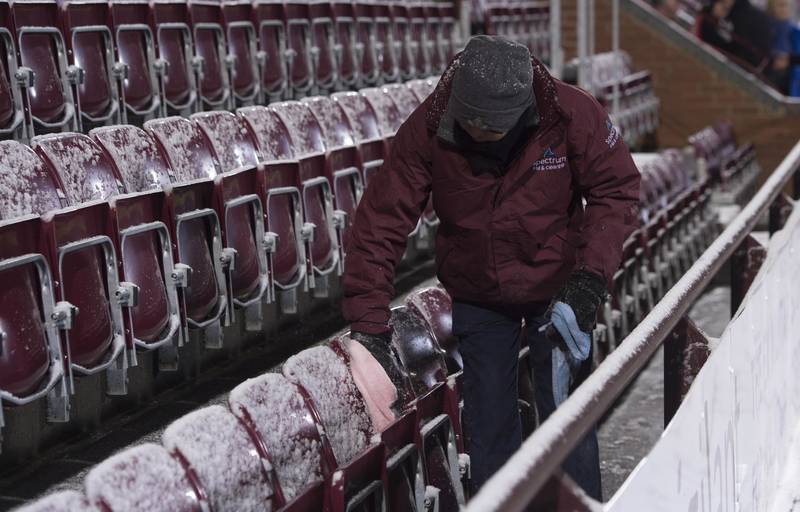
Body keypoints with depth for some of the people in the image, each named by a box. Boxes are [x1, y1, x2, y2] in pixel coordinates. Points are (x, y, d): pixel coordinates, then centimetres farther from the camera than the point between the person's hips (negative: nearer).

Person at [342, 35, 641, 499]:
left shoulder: (572, 114, -23)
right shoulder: (427, 129, -21)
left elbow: (617, 190, -14)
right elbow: (382, 221, -21)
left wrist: (591, 275, -27)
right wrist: (369, 324, -25)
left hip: (558, 290, -1)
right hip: (477, 299, 1)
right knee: (489, 426, 11)